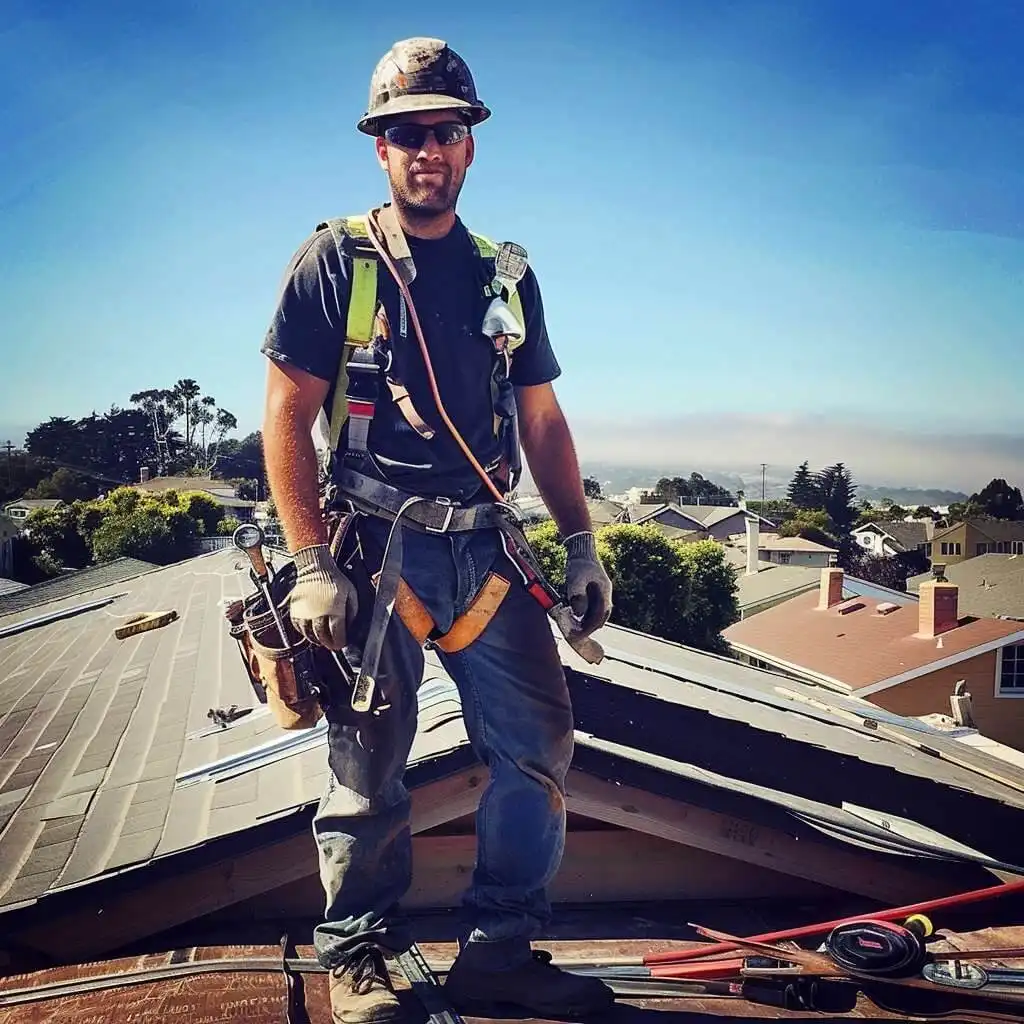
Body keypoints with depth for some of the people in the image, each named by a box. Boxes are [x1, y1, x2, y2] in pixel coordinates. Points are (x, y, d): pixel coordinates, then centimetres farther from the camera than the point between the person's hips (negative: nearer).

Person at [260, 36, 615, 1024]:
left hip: (483, 544, 4)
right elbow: (286, 419, -4)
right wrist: (311, 564, -12)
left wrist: (582, 547, 9)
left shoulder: (506, 276, 13)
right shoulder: (334, 261, 1)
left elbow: (542, 421, 16)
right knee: (367, 763, 2)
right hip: (373, 545, -4)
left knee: (538, 741, 2)